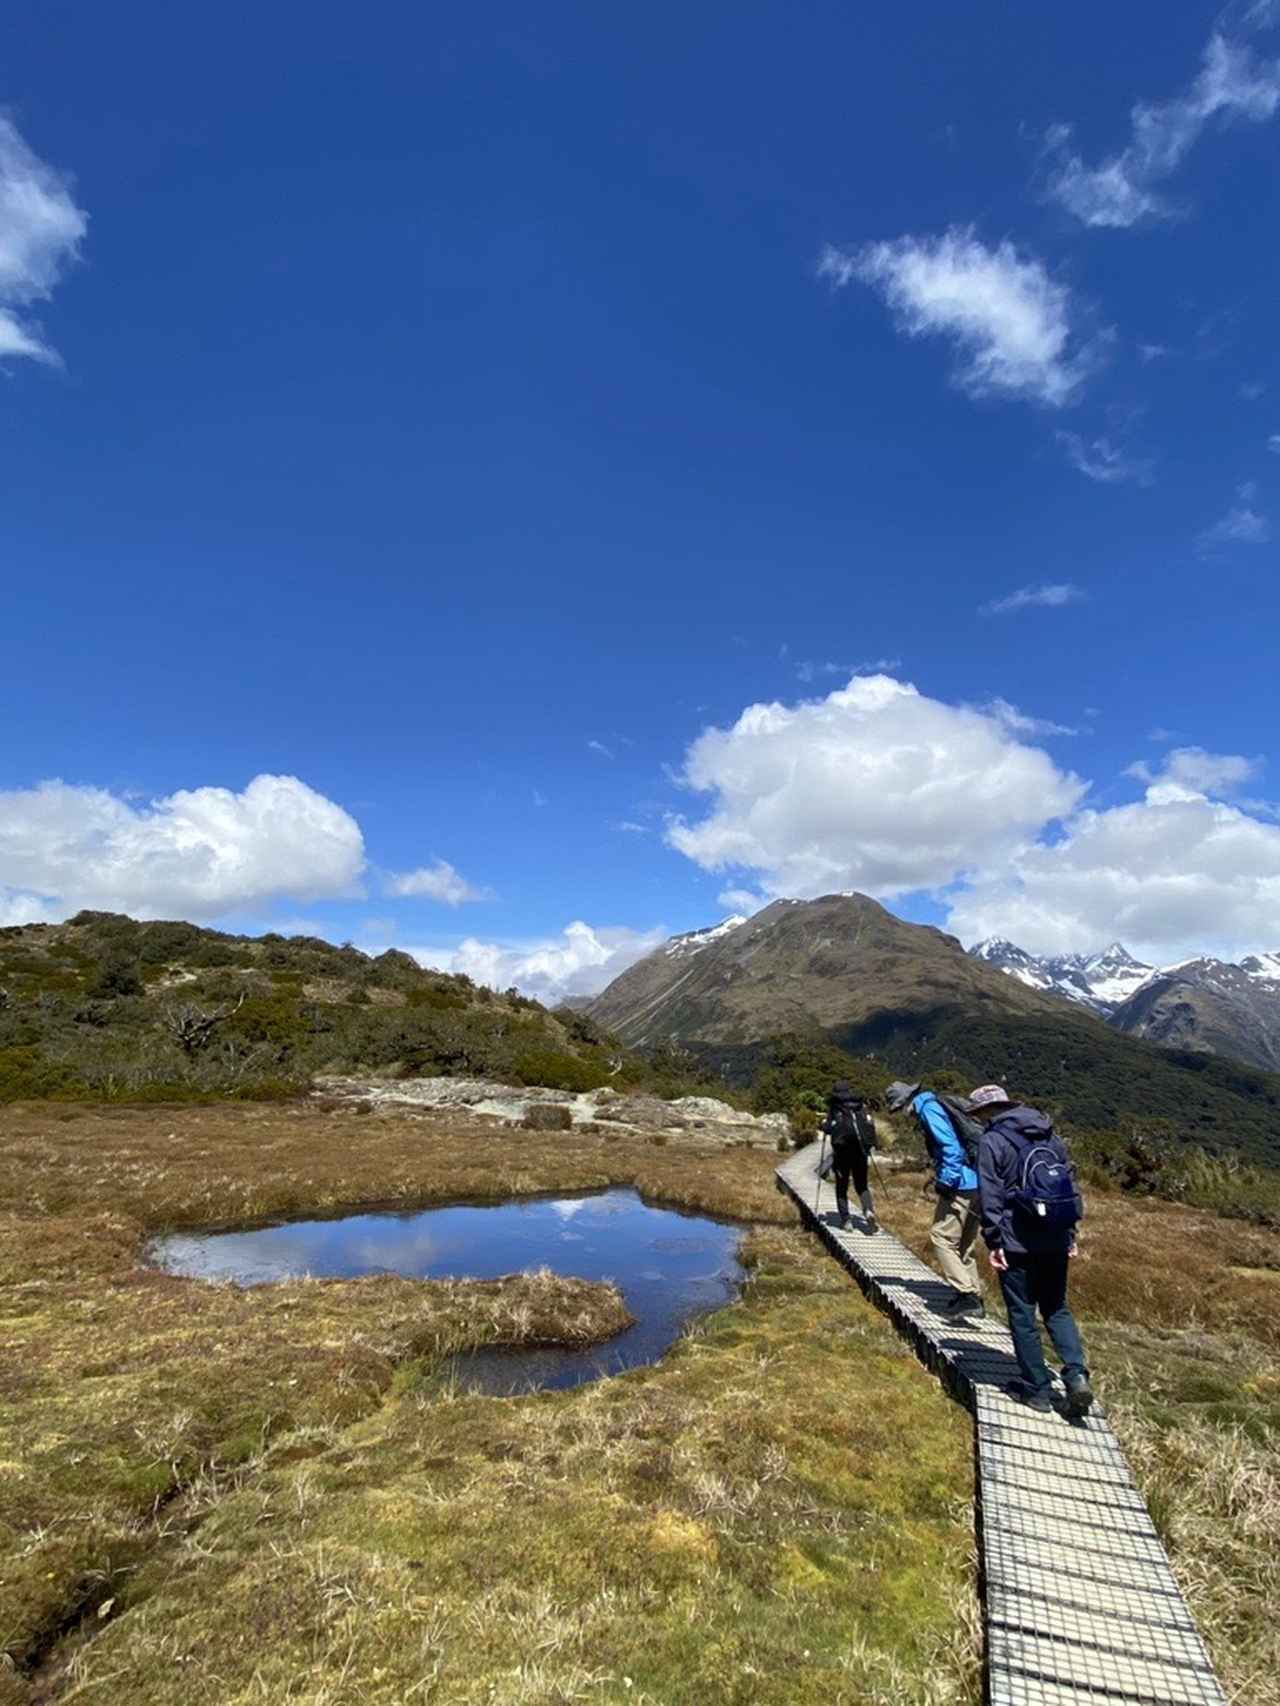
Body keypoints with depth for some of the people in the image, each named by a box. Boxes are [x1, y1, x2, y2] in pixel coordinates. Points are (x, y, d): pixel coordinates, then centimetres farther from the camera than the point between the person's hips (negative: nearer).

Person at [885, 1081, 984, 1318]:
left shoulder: (928, 1109, -10)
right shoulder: (939, 1104, 18)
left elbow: (950, 1146, -21)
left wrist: (946, 1182, -18)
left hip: (960, 1186, -10)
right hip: (976, 1184, 10)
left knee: (942, 1238, -3)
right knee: (964, 1244, 18)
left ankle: (967, 1296, -5)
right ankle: (973, 1297, 23)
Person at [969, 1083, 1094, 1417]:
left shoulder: (992, 1142, -10)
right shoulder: (1051, 1136, 9)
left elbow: (991, 1197, -13)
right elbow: (1071, 1184, 13)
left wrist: (993, 1242, -6)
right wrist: (1070, 1235, 18)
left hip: (1018, 1243, -6)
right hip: (1056, 1240, 6)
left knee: (1023, 1315, 8)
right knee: (1057, 1309, 19)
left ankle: (1037, 1388, 15)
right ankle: (1076, 1374, 4)